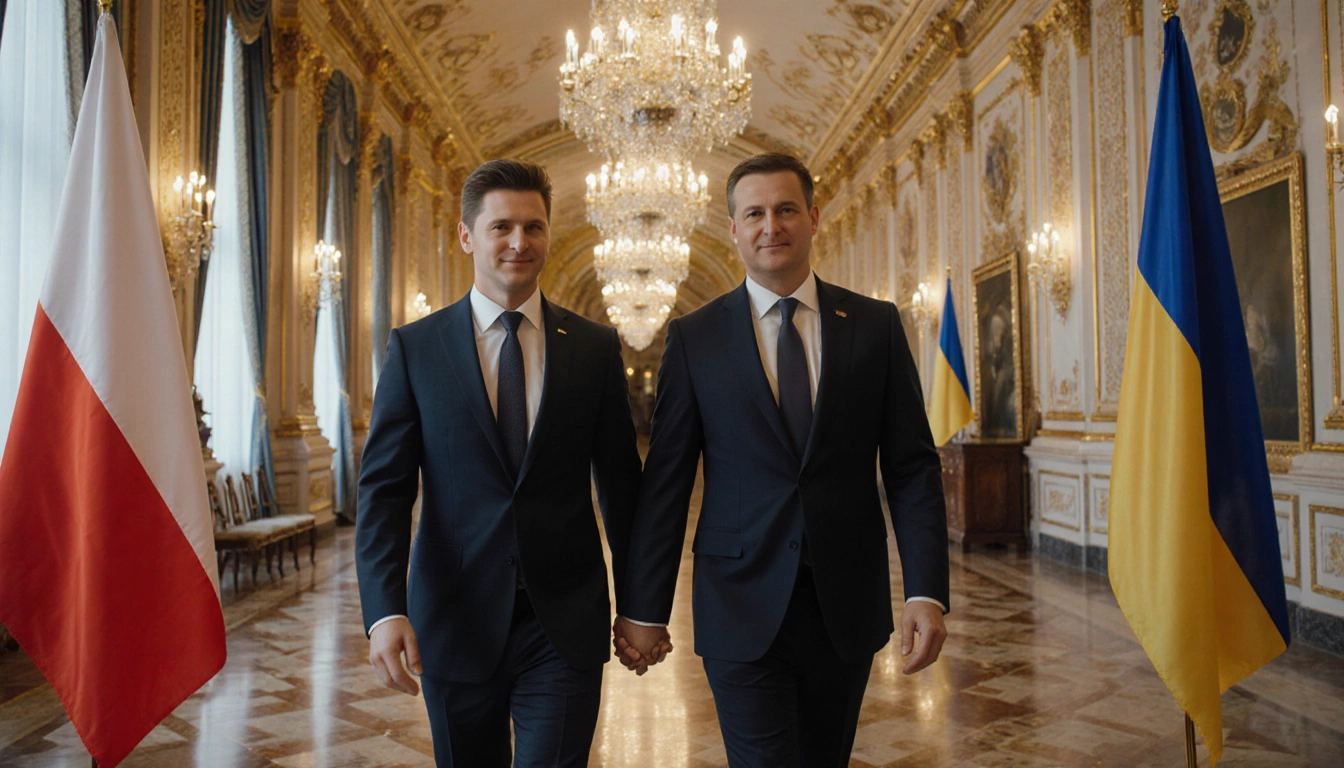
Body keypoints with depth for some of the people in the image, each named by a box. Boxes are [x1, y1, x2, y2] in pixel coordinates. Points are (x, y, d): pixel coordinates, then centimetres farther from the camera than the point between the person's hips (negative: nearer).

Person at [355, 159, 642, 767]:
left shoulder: (596, 348, 2)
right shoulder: (414, 348, 0)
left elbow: (620, 483, 6)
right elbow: (384, 487, -4)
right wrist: (385, 610, -16)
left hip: (565, 627, 0)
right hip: (455, 621, 1)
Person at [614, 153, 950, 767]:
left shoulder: (876, 325, 3)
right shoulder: (693, 337, 0)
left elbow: (912, 467, 1)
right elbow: (664, 482, 0)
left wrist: (927, 592, -8)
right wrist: (643, 610, 0)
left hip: (848, 606, 2)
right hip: (744, 609, -2)